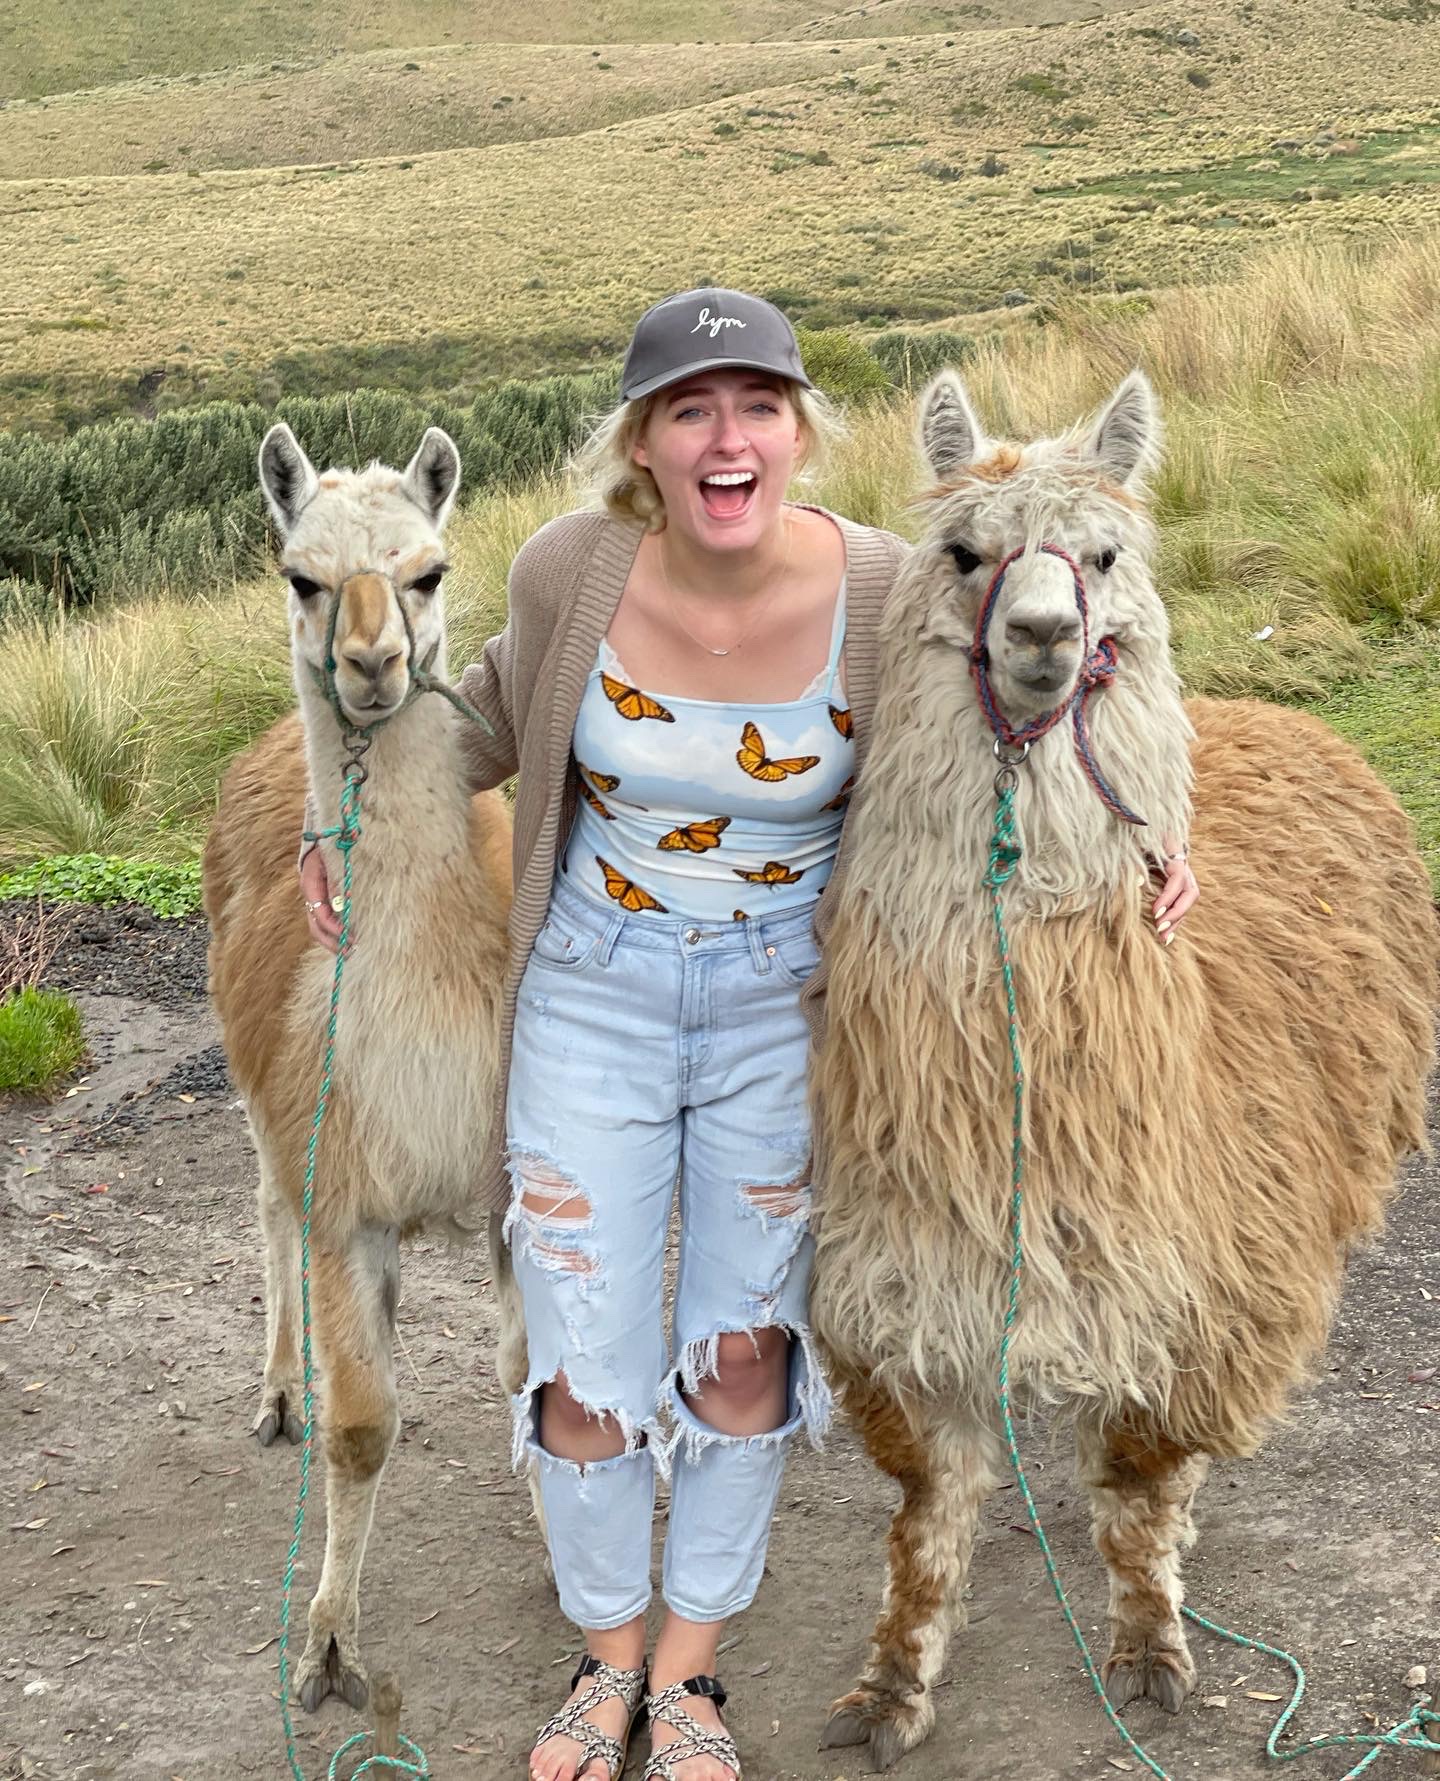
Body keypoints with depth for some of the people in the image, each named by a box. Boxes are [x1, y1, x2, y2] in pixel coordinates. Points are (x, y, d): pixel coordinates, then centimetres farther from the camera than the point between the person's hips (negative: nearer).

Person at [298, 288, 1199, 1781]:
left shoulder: (884, 593, -18)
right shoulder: (570, 569, -16)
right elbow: (505, 706, 8)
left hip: (790, 1001, 0)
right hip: (594, 990, 1)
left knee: (746, 1354, 12)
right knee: (584, 1359, 6)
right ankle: (606, 1651, 33)